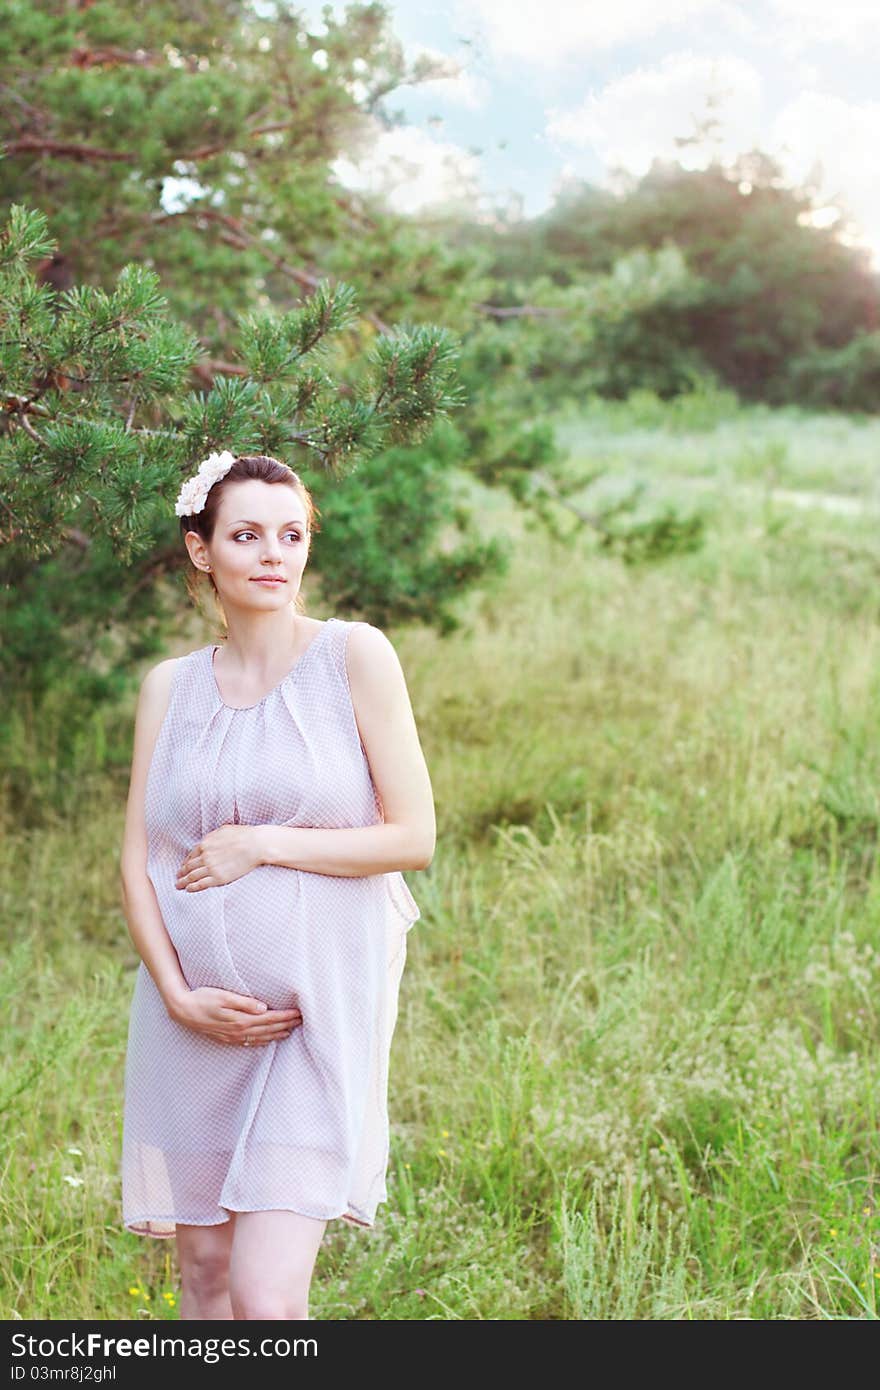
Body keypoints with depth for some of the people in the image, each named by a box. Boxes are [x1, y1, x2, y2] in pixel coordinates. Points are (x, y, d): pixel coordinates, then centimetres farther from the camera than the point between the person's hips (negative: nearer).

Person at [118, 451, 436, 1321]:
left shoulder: (354, 656, -2)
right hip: (194, 1015, 4)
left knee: (265, 1294, -13)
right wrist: (178, 993, -7)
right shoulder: (170, 686, 9)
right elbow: (137, 859, 7)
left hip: (320, 1004, -4)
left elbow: (414, 837, -5)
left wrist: (259, 844, -10)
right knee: (203, 1270, 10)